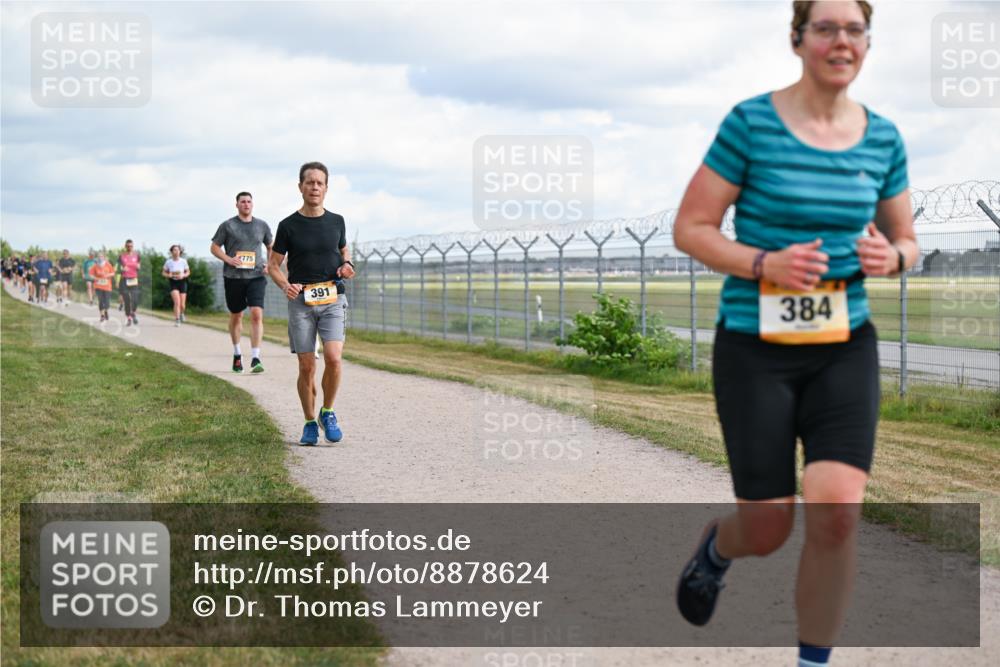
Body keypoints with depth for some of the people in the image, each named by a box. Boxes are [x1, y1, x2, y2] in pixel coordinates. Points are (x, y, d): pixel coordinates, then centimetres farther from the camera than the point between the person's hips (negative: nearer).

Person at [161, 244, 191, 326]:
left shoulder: (183, 261, -3)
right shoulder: (168, 262, -4)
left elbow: (188, 272, 7)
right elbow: (164, 273, 6)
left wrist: (183, 275, -14)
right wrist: (169, 275, -15)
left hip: (182, 282, 2)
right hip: (173, 283, -1)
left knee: (182, 305, 4)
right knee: (177, 302, -20)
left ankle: (181, 313, 40)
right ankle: (177, 320, -13)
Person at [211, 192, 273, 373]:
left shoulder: (262, 225, 10)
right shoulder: (227, 226, 3)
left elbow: (271, 247, 22)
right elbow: (214, 247, 6)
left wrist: (270, 264, 4)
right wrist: (228, 259, -11)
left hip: (256, 276, 0)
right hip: (233, 277, 0)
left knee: (257, 314, -15)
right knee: (236, 316, 11)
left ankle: (255, 359, -17)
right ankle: (237, 354, 31)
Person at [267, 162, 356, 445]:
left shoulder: (336, 222, 7)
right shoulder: (289, 226, 1)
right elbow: (273, 265, 6)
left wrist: (347, 265, 1)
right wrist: (285, 285, -14)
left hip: (332, 298, 1)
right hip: (300, 301, -1)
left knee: (333, 357, -18)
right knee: (307, 366, -1)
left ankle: (328, 413, 4)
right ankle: (310, 423, 16)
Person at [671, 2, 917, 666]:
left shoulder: (883, 138, 4)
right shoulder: (751, 124, -8)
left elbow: (906, 240, 16)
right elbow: (690, 228, -6)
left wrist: (891, 257, -8)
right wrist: (763, 265, -21)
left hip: (845, 346, 3)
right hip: (756, 346, -3)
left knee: (838, 512, -14)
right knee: (768, 528, 3)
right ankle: (716, 546, 42)